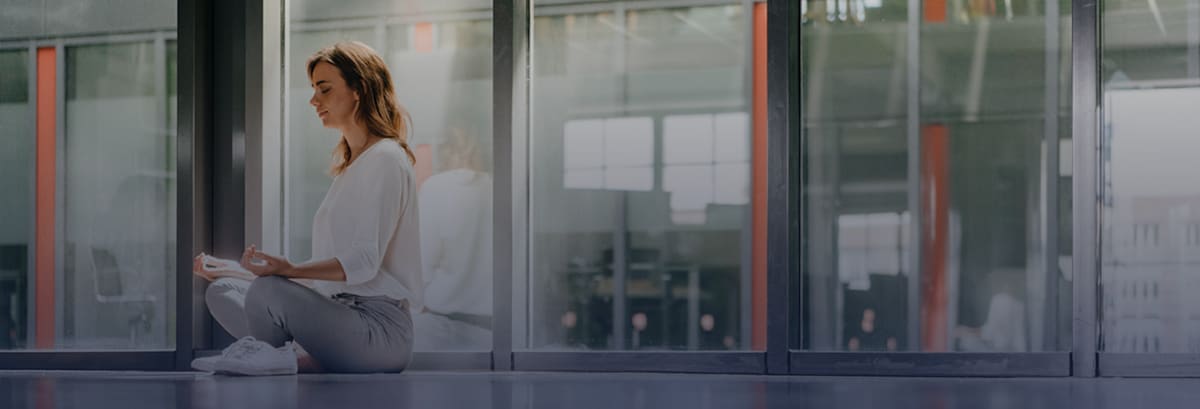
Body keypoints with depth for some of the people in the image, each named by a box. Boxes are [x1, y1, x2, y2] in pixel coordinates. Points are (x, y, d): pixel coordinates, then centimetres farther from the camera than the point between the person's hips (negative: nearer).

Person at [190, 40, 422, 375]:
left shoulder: (385, 159, -7)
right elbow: (324, 268, 21)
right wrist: (236, 269, 18)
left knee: (269, 292, -33)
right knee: (222, 292, 4)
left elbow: (363, 262, -20)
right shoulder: (350, 165, 24)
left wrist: (290, 270, -33)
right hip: (339, 314, 10)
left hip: (381, 327, -10)